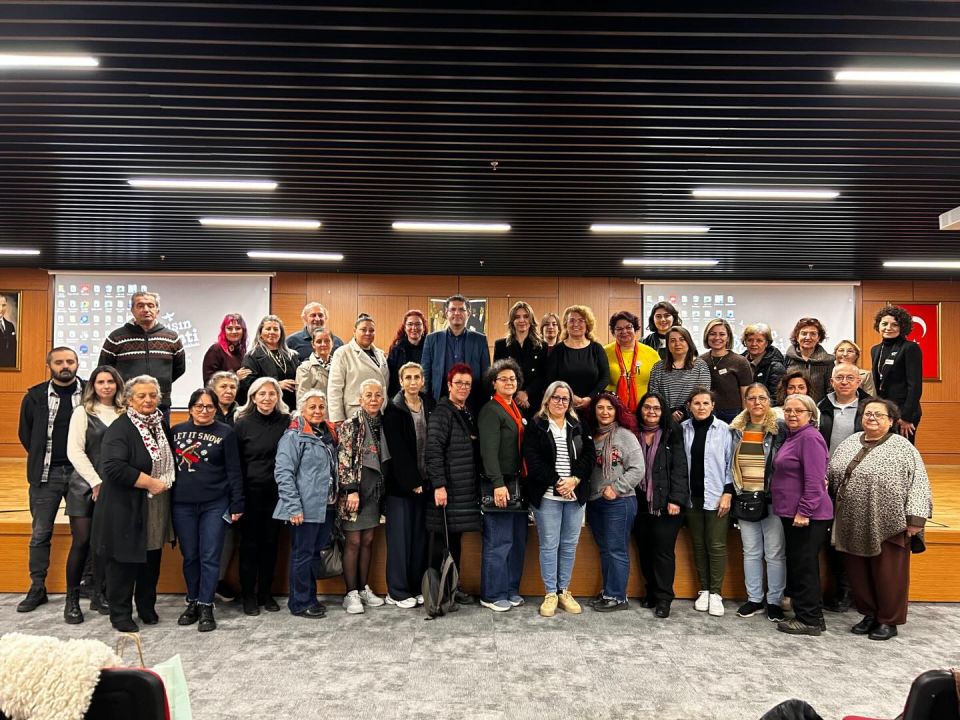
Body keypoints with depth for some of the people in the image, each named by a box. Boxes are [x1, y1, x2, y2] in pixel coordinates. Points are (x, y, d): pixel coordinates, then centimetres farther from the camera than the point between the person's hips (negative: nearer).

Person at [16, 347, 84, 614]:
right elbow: (25, 433, 14)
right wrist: (41, 458, 10)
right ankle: (37, 589, 22)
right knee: (40, 533, 9)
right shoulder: (35, 396, 3)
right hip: (46, 474, 2)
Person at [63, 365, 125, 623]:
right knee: (82, 542, -3)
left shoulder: (123, 414, 6)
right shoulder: (83, 412, -1)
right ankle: (72, 600, 10)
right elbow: (74, 451, -7)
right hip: (85, 486, -2)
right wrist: (96, 482, -11)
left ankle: (98, 595, 19)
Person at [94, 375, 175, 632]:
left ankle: (147, 607, 31)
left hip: (157, 509, 6)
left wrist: (166, 482, 7)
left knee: (152, 560, 14)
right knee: (125, 560, 3)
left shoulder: (162, 425, 10)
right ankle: (120, 614, 18)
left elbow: (170, 461, 23)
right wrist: (150, 482, -20)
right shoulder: (120, 428, -13)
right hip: (127, 509, -6)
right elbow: (114, 468, -25)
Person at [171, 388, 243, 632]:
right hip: (182, 505, 3)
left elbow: (234, 472, -1)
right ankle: (192, 602, 25)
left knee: (210, 557, 0)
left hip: (215, 505, -2)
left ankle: (206, 607, 10)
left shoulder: (226, 433, 0)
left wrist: (237, 504, -4)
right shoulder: (177, 431, 8)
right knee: (189, 556, 11)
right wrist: (166, 500, 6)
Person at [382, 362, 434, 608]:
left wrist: (424, 480, -1)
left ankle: (417, 587, 18)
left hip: (423, 483, 4)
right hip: (400, 483, -4)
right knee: (400, 537, 0)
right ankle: (397, 592, 9)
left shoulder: (430, 406, 7)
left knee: (420, 536, 8)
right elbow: (398, 450, -11)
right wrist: (412, 481, -13)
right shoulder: (393, 410, -6)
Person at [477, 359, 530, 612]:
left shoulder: (516, 411, 17)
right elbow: (489, 450, -17)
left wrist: (522, 483, 11)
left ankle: (511, 590, 24)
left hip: (518, 485, 8)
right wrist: (498, 484, -24)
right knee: (498, 542, -3)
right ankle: (492, 595, 9)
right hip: (500, 485, -8)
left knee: (518, 540, 12)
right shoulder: (490, 411, -9)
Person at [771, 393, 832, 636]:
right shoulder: (792, 436, 14)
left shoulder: (809, 437, -15)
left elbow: (814, 480, -21)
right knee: (797, 565, 15)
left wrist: (804, 511, -21)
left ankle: (810, 620, 10)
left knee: (804, 566, -1)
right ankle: (806, 614, 26)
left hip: (807, 515, -10)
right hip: (792, 513, 10)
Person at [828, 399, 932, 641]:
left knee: (888, 575, 5)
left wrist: (915, 519, -15)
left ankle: (889, 621, 21)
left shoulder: (903, 447, -6)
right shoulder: (849, 443, 10)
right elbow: (832, 475, 16)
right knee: (859, 573, 12)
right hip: (854, 525, 5)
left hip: (888, 525, -5)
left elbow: (918, 483, -10)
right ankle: (869, 614, 29)